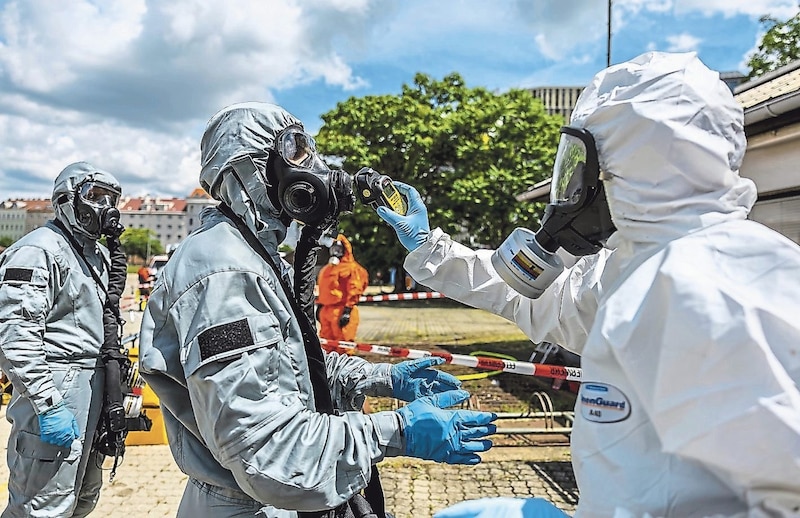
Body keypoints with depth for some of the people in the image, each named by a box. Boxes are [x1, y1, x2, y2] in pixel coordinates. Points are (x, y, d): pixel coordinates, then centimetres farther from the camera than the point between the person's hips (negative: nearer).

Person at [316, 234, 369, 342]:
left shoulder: (351, 268, -8)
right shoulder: (326, 269, 21)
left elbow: (354, 290, -14)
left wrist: (348, 310, -19)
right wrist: (320, 306, 26)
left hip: (341, 311, -9)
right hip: (326, 309, 9)